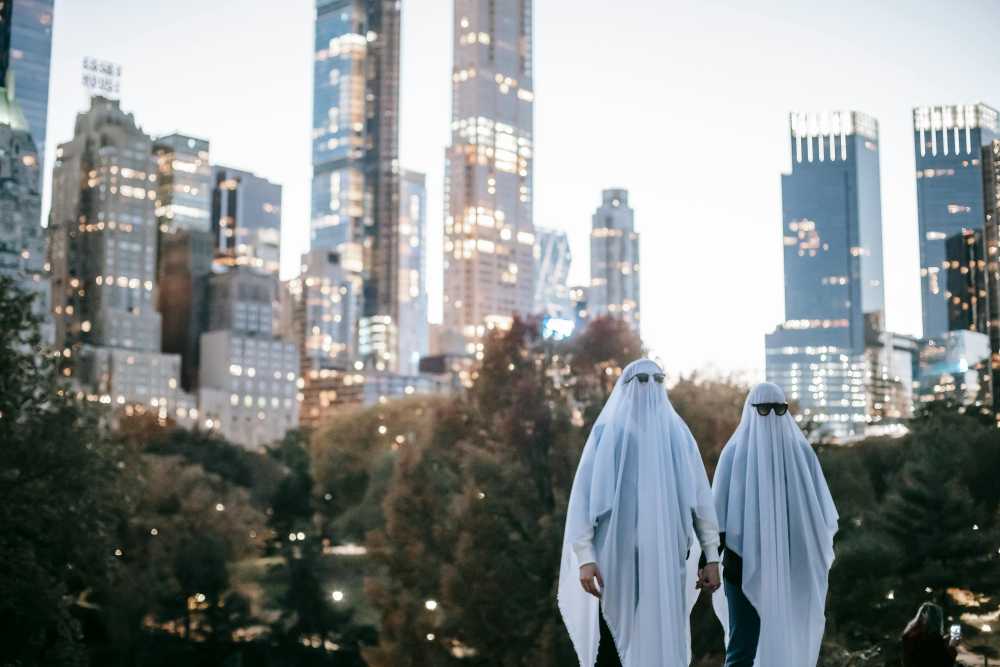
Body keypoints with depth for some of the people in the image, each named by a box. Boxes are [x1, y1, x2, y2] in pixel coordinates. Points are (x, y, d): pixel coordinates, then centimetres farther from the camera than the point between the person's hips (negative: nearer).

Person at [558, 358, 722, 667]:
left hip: (665, 558, 3)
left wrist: (712, 556, 4)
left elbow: (701, 496, 10)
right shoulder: (607, 432, 2)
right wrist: (584, 557, -14)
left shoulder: (677, 431, 11)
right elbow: (583, 496, -4)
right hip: (617, 558, -3)